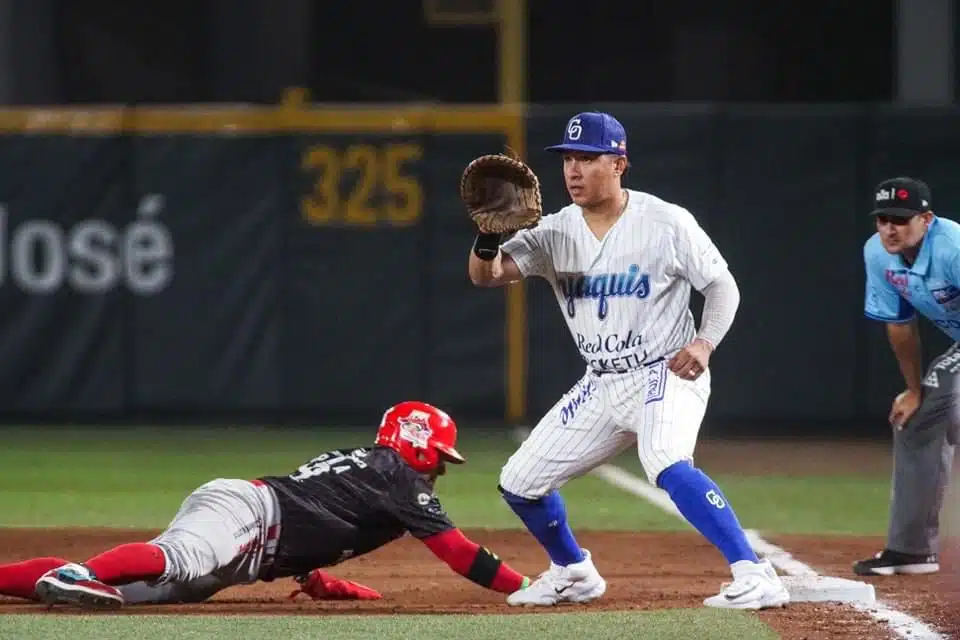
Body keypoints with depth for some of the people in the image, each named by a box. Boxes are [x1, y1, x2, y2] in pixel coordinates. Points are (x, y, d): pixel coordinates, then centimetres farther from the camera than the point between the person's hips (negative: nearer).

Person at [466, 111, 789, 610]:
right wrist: (489, 236, -31)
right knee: (519, 483, 7)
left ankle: (755, 577, -37)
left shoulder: (667, 223, -11)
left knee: (667, 465, -36)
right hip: (600, 388, 6)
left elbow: (722, 286, -3)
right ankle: (574, 573, 33)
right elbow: (485, 275, -8)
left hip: (667, 376, -6)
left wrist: (704, 343, -21)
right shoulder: (555, 232, 0)